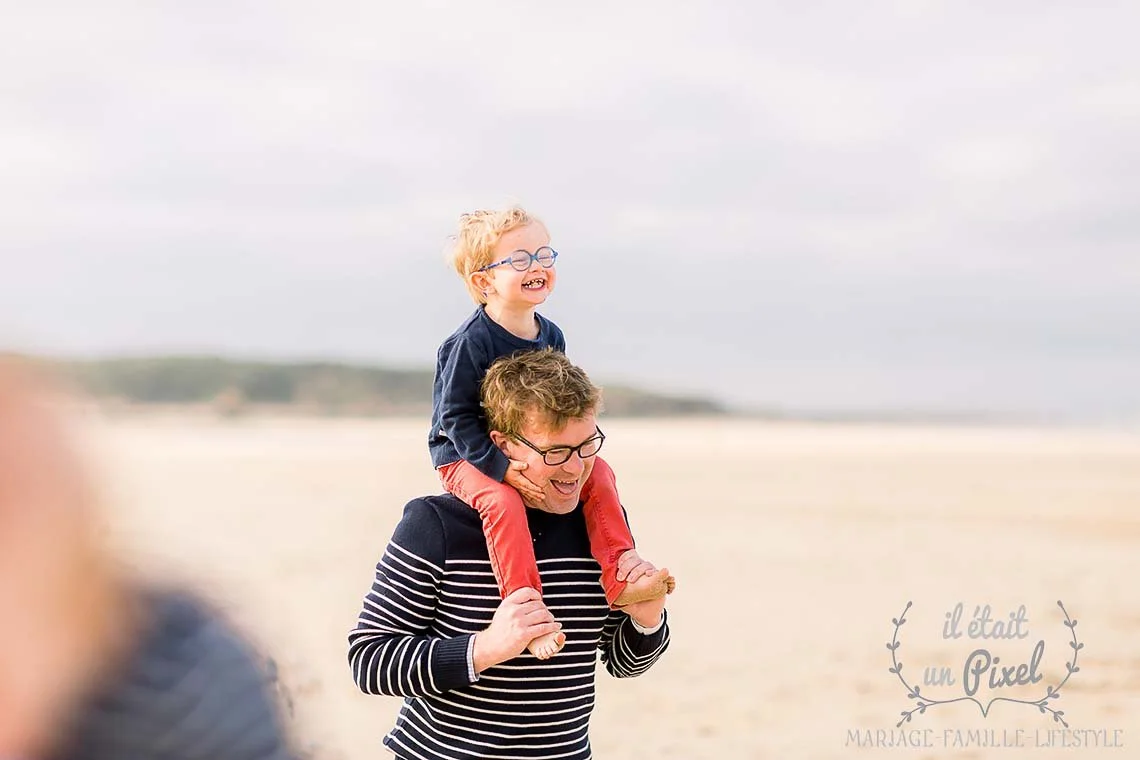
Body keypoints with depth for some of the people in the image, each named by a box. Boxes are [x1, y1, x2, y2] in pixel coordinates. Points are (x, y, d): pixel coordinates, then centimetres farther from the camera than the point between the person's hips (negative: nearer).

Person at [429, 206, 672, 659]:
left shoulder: (550, 336, 1)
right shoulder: (471, 342, -22)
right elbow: (456, 416, -21)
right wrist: (502, 467, -27)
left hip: (524, 451, 7)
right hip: (463, 457, -7)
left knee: (599, 473, -6)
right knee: (503, 501, -35)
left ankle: (619, 579, -5)